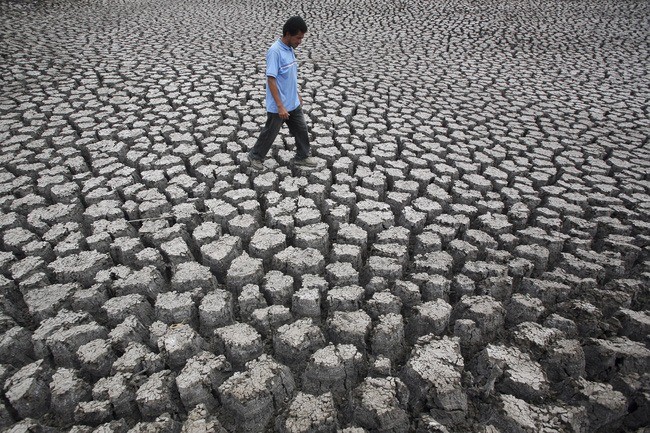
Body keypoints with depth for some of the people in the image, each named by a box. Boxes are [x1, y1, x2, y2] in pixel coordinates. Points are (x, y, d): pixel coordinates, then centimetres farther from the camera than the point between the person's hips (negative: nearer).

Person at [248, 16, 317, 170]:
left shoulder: (290, 49, 5)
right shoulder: (275, 51, -22)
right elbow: (271, 79, -25)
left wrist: (297, 95, 23)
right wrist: (280, 106, -27)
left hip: (293, 104, 8)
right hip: (278, 107, -8)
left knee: (302, 130, 14)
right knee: (270, 133, 8)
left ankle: (302, 157, 32)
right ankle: (255, 156, 29)